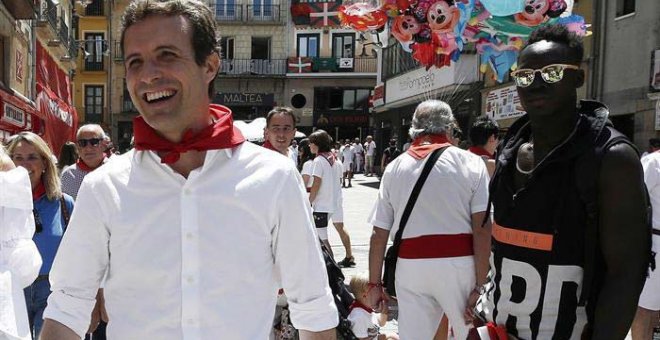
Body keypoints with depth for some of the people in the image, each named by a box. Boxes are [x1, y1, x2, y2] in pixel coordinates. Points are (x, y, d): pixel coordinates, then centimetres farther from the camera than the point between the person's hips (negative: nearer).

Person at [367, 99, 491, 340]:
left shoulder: (394, 167, 6)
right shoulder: (470, 163, -1)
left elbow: (379, 234, 4)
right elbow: (482, 229, -8)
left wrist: (375, 283, 11)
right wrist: (480, 285, -5)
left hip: (410, 265, 2)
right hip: (459, 263, -1)